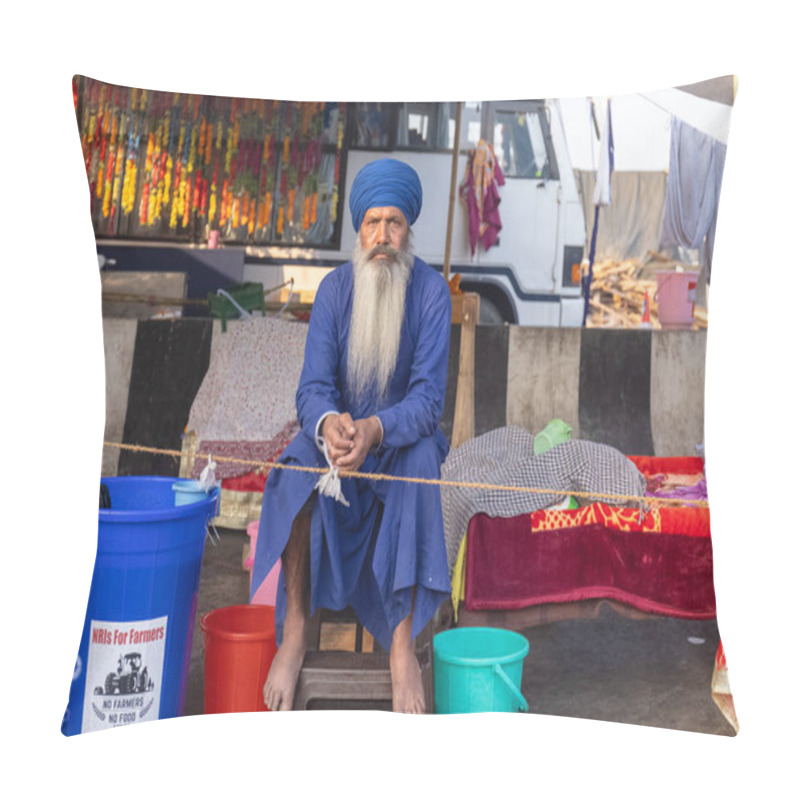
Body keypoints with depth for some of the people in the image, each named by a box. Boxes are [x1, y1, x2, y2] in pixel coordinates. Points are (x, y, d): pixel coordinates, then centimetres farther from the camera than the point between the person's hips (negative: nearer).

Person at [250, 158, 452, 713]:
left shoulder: (431, 290, -10)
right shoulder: (335, 288, -3)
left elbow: (428, 397, -17)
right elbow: (313, 386, -10)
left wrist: (375, 430, -39)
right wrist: (327, 423, -36)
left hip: (403, 437, -1)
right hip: (338, 430, 2)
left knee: (420, 457, -36)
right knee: (298, 473, -31)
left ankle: (403, 645, -35)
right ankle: (294, 633, -24)